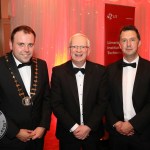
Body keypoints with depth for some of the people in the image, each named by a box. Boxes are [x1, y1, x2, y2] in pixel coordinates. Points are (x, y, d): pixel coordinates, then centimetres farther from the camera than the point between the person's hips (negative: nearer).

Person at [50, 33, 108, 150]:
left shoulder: (100, 71, -5)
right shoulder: (58, 71, -7)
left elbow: (103, 102, -4)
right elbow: (56, 104, -7)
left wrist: (89, 126, -12)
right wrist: (73, 127, -13)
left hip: (92, 131, 1)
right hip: (67, 132, -1)